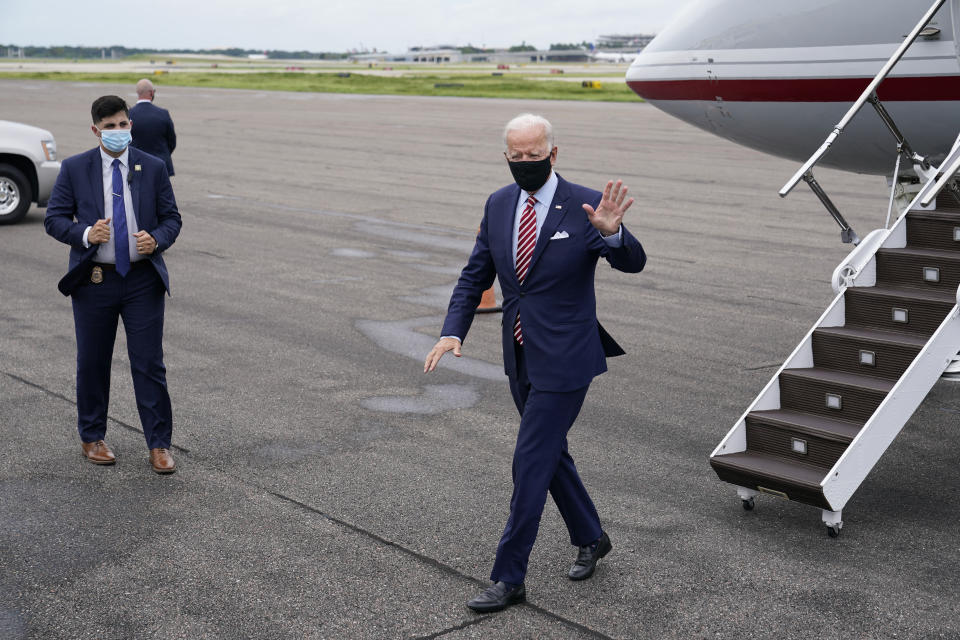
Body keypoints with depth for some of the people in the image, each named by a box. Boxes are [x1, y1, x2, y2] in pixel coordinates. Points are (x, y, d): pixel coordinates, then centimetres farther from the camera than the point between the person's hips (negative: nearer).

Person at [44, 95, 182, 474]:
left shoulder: (153, 168, 3)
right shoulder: (75, 169, 0)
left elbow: (171, 218, 6)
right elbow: (54, 218, 0)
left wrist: (157, 240, -15)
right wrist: (85, 234, -19)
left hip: (143, 281, 0)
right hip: (94, 281, 0)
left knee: (149, 364, 0)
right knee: (93, 364, 11)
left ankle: (159, 444, 8)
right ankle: (92, 438, 27)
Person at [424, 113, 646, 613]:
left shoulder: (583, 205, -13)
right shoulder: (498, 205, 4)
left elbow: (632, 263, -20)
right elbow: (475, 275, 8)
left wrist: (611, 233, -42)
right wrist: (453, 331, -6)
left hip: (564, 360, -6)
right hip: (520, 357, 7)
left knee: (530, 463, -5)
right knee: (550, 453, 19)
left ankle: (508, 579, 6)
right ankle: (590, 539, 41)